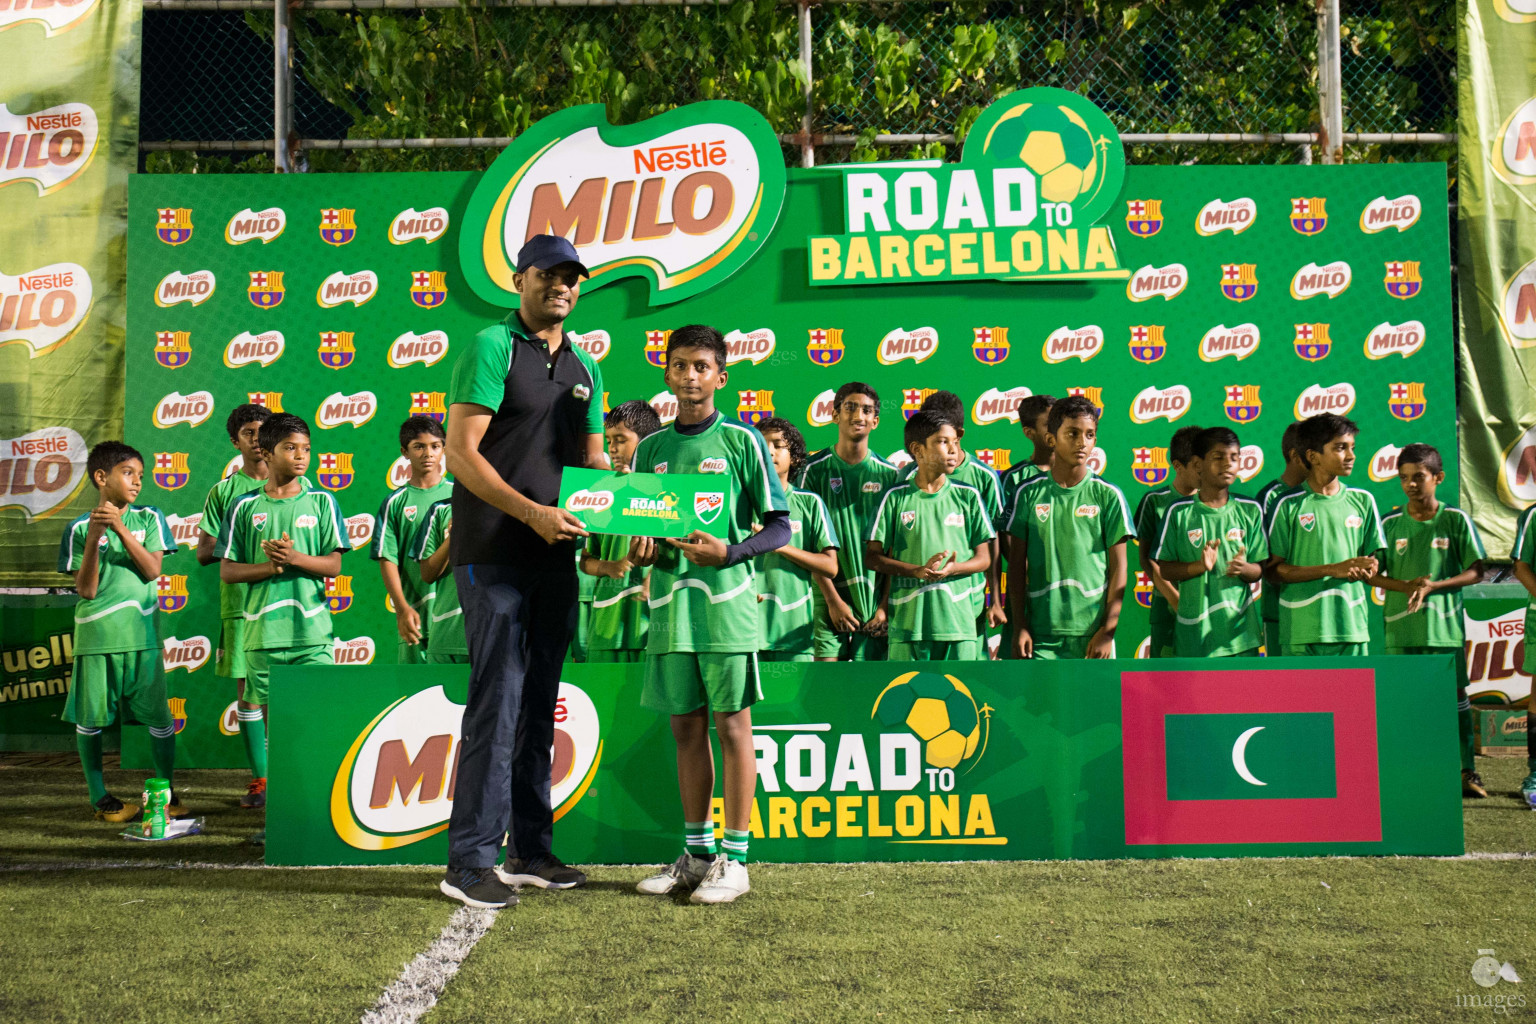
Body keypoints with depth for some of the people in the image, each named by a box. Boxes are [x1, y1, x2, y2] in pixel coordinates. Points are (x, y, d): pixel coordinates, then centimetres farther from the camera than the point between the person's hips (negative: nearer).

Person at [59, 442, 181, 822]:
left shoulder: (148, 518, 6)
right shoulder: (79, 529, 2)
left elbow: (152, 570, -6)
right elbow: (86, 590, -4)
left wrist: (120, 527, -14)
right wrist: (93, 538, -13)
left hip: (141, 633, 1)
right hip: (96, 633, -1)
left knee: (160, 718, 1)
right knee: (90, 719, 5)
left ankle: (166, 790, 17)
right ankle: (99, 796, 20)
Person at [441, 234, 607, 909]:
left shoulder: (584, 368, 17)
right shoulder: (491, 347, -4)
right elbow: (461, 452, -12)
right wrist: (533, 512, -21)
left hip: (555, 556, 7)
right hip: (494, 555, -7)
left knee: (539, 702, 10)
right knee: (498, 698, -9)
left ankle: (530, 851, 19)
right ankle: (471, 860, -1)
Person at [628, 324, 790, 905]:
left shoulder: (742, 441, 0)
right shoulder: (651, 448, 12)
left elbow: (779, 526, -1)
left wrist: (727, 552, -16)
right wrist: (642, 551, -4)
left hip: (726, 603, -4)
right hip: (669, 603, 4)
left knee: (732, 725, 0)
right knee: (687, 728, 10)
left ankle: (735, 859, 7)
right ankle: (697, 853, 21)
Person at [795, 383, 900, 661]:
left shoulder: (889, 474, 6)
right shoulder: (815, 469, 1)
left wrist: (885, 605, -3)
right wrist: (832, 599, -8)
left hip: (874, 599, 1)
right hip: (827, 597, -1)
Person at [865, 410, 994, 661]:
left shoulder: (968, 496, 8)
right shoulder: (896, 497, 4)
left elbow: (984, 557, 8)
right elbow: (873, 556, 1)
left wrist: (953, 568, -13)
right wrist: (918, 571, -14)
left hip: (959, 619, 1)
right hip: (908, 619, -1)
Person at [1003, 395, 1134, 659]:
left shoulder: (1107, 495, 3)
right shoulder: (1029, 494, 5)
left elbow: (1118, 568, 3)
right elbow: (1016, 562, 6)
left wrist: (1108, 630, -4)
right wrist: (1020, 626, 0)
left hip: (1092, 631, 0)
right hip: (1041, 633, 0)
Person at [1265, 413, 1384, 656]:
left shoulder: (1362, 501, 11)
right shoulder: (1289, 505, -1)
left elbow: (1374, 555, 17)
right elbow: (1274, 569, -4)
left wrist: (1368, 569, -7)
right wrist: (1332, 570, -13)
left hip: (1352, 625, 4)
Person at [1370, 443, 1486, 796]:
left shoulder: (1456, 519, -1)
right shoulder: (1390, 523, 3)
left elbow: (1475, 571, -2)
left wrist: (1433, 586, -15)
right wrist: (1406, 586, -13)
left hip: (1445, 621, -1)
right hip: (1400, 622, 1)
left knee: (1455, 693, 3)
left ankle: (1467, 770, 10)